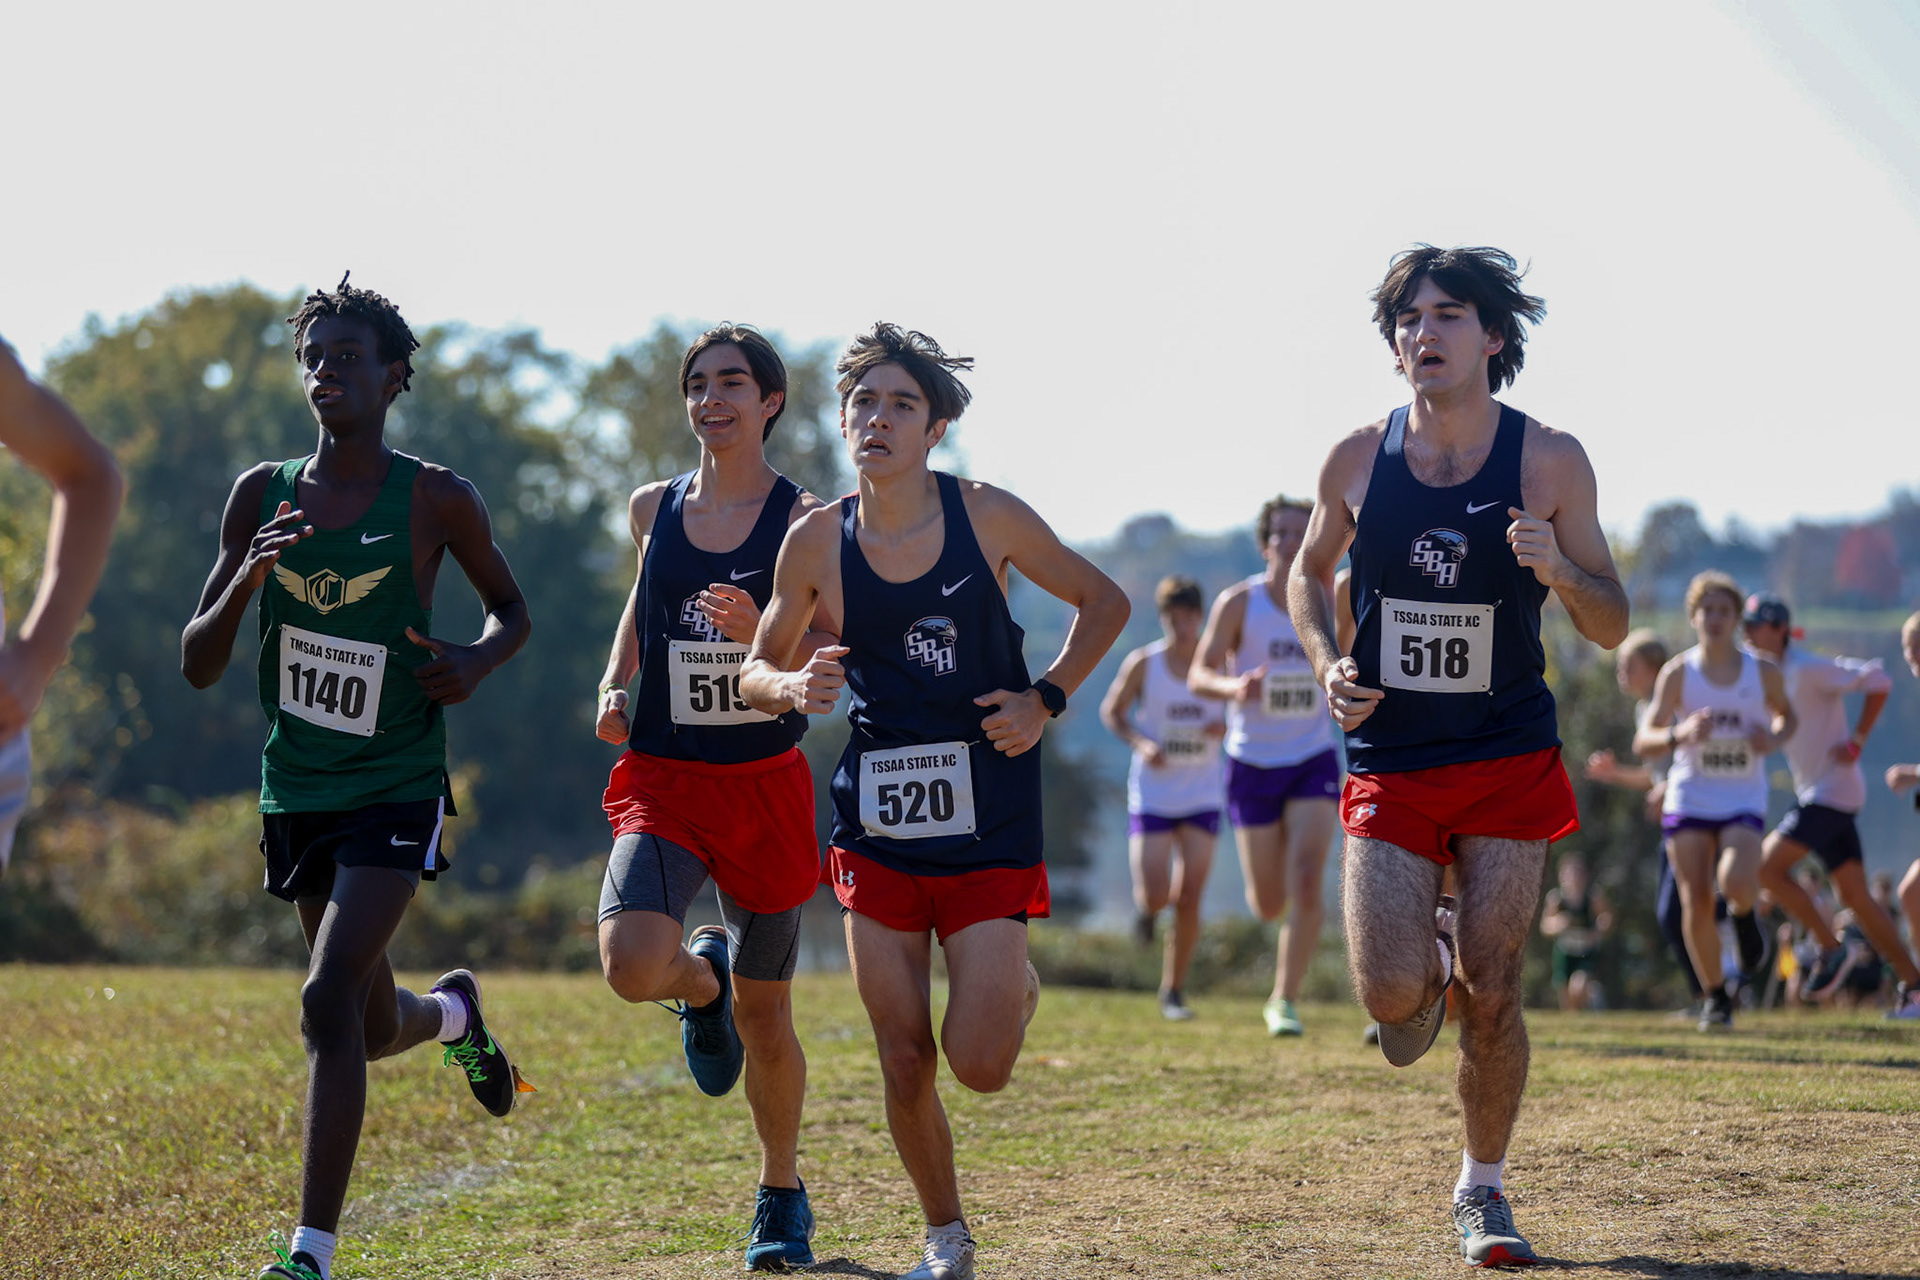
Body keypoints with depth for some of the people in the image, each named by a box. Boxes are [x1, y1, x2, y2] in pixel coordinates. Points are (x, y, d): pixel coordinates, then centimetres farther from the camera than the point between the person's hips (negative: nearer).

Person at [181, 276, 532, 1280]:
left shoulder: (435, 501, -7)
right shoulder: (263, 497, 1)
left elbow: (512, 610, 10)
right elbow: (198, 667, 2)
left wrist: (475, 662, -13)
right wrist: (247, 577, -18)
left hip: (396, 791, -4)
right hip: (296, 790, 5)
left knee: (329, 1001, -21)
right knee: (372, 1029, 17)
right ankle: (454, 1011, 55)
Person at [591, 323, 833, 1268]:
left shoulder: (804, 520, -4)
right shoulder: (653, 509, 5)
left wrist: (756, 630, -26)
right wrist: (613, 682, 8)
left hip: (764, 783, -1)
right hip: (664, 782, 2)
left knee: (763, 1014, 8)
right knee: (633, 967, -24)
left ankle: (781, 1194, 30)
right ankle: (702, 982, 14)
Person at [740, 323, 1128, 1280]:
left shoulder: (987, 516, -5)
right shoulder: (817, 541, -2)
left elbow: (1104, 603, 9)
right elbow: (757, 671, 10)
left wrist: (1045, 700, -4)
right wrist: (796, 686, -13)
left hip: (988, 815, -1)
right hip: (877, 822, 2)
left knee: (977, 1064, -8)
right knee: (904, 1065, 1)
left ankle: (1013, 982, 27)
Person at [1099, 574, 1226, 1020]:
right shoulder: (1143, 664, -7)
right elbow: (1111, 712, 5)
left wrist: (1225, 728, -17)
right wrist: (1141, 743, -14)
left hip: (1201, 798, 1)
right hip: (1151, 795, -1)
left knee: (1189, 899, -6)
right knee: (1154, 898, -10)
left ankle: (1173, 992, 9)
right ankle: (1148, 905, 30)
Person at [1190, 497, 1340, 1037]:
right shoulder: (1239, 601, -8)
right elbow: (1198, 675, -10)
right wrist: (1233, 686, -31)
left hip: (1313, 760, 1)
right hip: (1252, 763, -1)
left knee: (1308, 881, -19)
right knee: (1269, 905, 6)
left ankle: (1284, 1001, -9)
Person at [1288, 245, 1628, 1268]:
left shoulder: (1550, 462, -6)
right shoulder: (1357, 461, -3)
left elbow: (1612, 628, 0)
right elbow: (1309, 573, 16)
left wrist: (1559, 571, -22)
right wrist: (1328, 664, -2)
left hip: (1509, 761, -1)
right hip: (1388, 762, 1)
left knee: (1490, 997, -3)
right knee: (1391, 996, -12)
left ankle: (1482, 1190, 19)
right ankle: (1427, 949, 26)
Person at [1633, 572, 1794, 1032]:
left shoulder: (1763, 673, -2)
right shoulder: (1678, 673, -5)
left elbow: (1787, 715, 18)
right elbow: (1643, 743, -8)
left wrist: (1774, 739, -5)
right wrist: (1681, 734, -30)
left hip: (1743, 801, -1)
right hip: (1689, 800, 1)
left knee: (1737, 883, -28)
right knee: (1696, 906, -4)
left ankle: (1744, 916, 10)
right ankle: (1716, 998, 16)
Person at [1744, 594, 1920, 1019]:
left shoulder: (1809, 670, -14)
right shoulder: (1771, 675, 13)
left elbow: (1877, 681, -20)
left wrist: (1856, 742, -18)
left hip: (1833, 790, -9)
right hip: (1811, 792, 9)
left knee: (1767, 865, -15)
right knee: (1855, 895, 6)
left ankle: (1833, 948, -7)